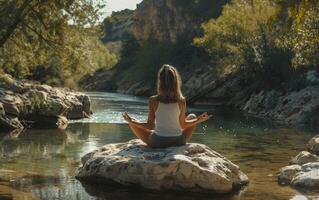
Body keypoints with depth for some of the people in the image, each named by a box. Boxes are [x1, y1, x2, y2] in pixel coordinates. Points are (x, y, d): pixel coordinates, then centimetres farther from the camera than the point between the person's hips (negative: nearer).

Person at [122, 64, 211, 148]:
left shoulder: (153, 100, -12)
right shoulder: (181, 101, -9)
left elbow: (150, 126, -7)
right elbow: (183, 125, 0)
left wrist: (132, 122, 4)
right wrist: (199, 120, 14)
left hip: (157, 142, -2)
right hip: (178, 142, 2)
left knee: (132, 123, 19)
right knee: (192, 116, 29)